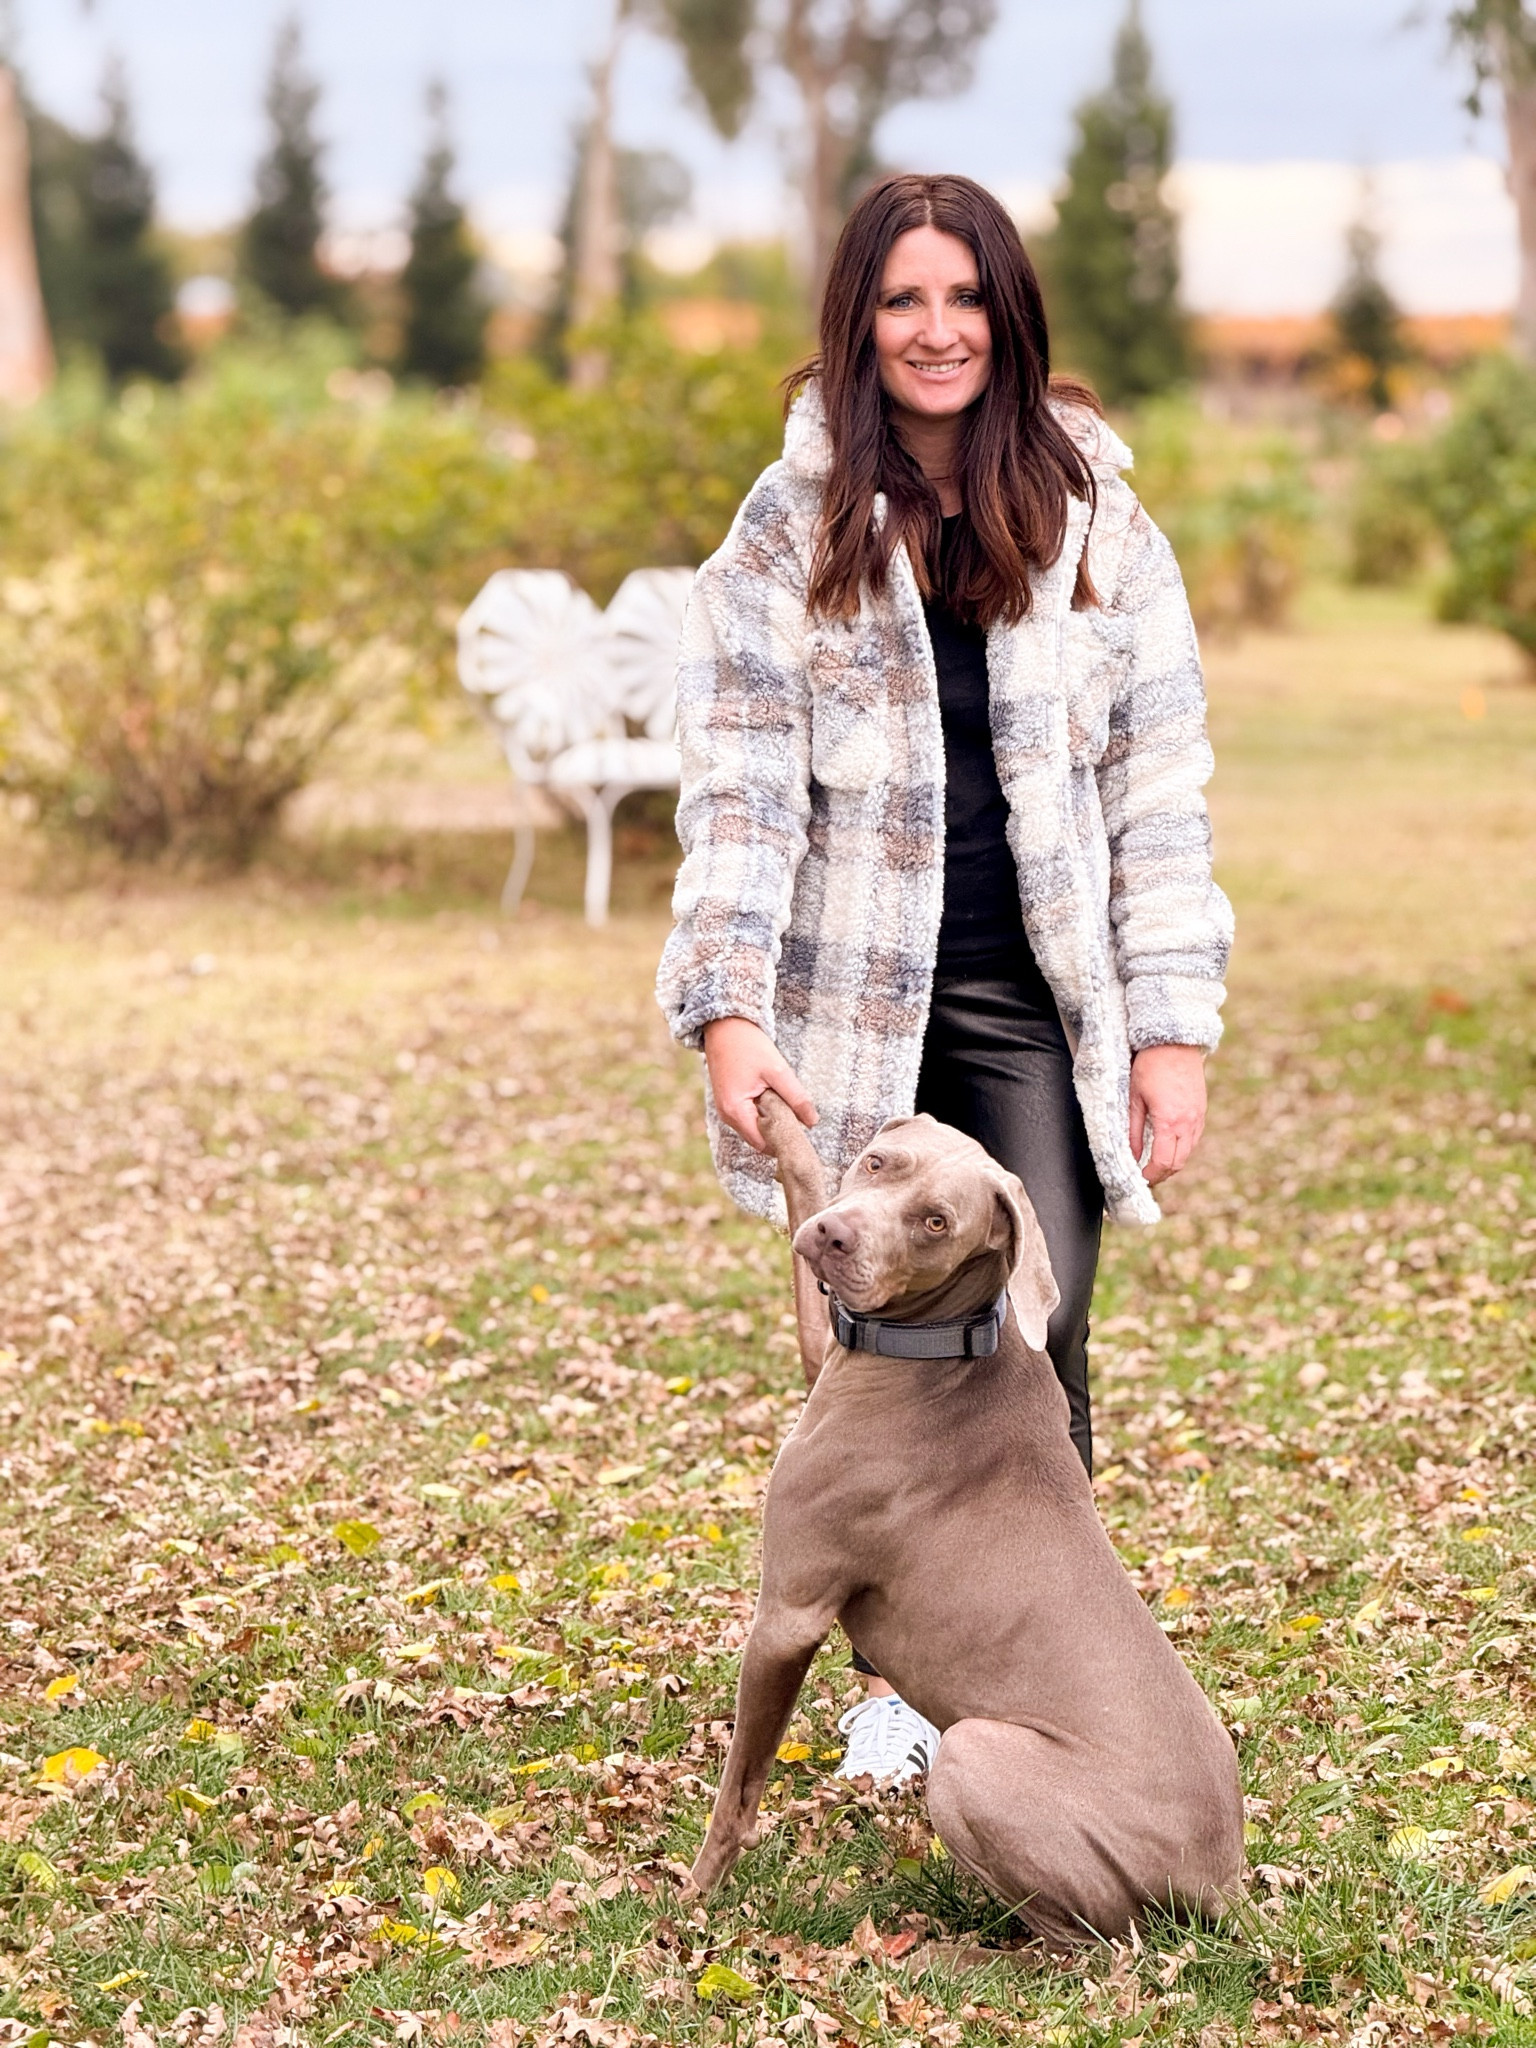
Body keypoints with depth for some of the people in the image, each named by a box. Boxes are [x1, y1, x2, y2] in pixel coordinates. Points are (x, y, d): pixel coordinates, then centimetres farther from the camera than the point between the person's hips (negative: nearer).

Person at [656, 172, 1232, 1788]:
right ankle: (893, 1675, 20)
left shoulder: (1094, 522, 5)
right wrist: (726, 1009, -16)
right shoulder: (792, 532, 3)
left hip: (1039, 1002, 0)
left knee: (1034, 1339, -10)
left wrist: (1174, 1029, -1)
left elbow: (1157, 788, 5)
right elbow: (739, 788, -3)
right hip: (858, 1000, 0)